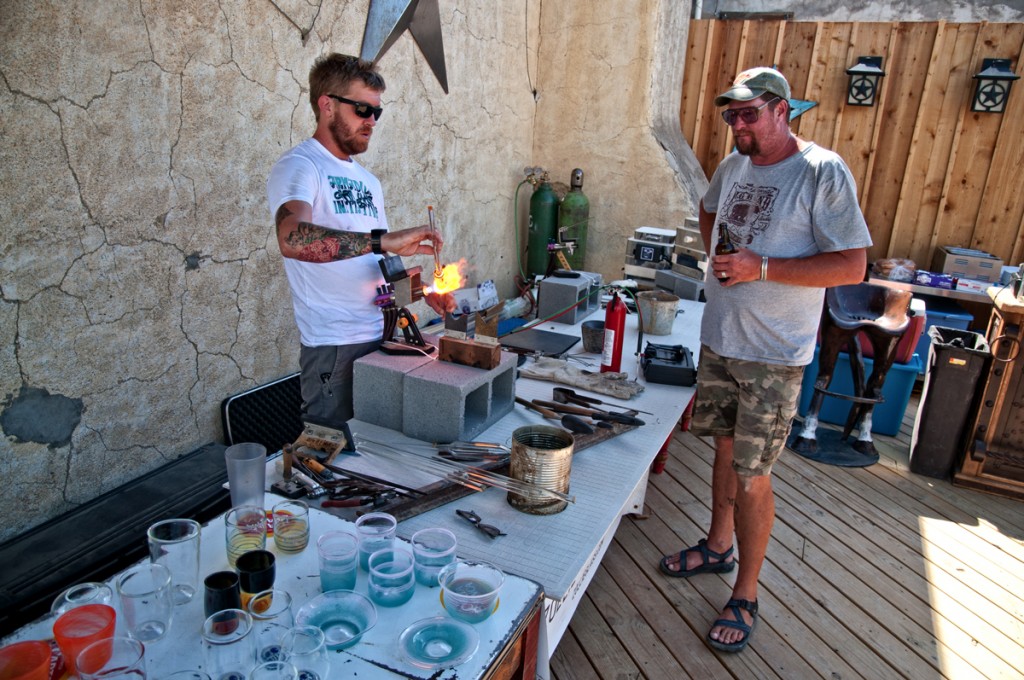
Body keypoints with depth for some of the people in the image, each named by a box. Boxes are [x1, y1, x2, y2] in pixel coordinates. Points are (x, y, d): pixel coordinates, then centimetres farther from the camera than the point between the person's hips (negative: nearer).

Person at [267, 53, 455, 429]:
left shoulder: (367, 181, 18)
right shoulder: (299, 166, -9)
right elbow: (293, 238, -30)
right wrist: (383, 239, -34)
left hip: (383, 338, 8)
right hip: (335, 350, -7)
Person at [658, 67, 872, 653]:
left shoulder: (823, 173, -14)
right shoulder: (734, 165, 7)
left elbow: (852, 266, -16)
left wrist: (762, 268, -24)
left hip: (773, 355, -6)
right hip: (719, 339, 6)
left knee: (752, 475, 0)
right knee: (726, 449, 20)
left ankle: (745, 597, 17)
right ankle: (719, 546, 41)